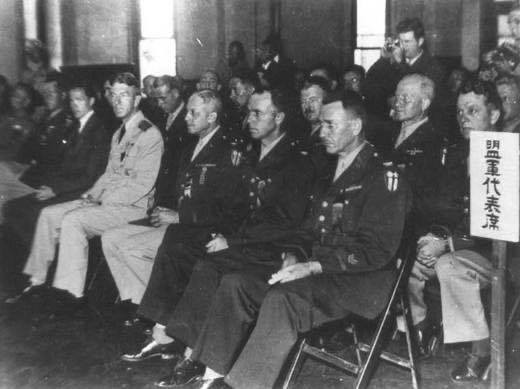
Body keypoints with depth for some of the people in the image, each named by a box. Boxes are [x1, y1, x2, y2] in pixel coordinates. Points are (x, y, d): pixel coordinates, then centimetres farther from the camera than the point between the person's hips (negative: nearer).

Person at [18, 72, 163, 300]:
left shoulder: (150, 135, -12)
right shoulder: (119, 134, 18)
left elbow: (142, 185, -19)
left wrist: (102, 199, -17)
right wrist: (92, 194, 1)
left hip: (132, 207, -9)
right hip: (108, 202, 9)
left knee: (72, 220, -27)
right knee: (49, 214, -1)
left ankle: (72, 291, -21)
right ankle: (37, 279, 6)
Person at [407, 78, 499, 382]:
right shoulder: (456, 154, 10)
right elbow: (444, 206, 13)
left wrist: (449, 243, -23)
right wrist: (438, 235, -9)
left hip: (499, 252, -7)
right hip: (456, 244, 7)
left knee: (449, 265, -33)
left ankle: (483, 353, -18)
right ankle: (419, 329, 11)